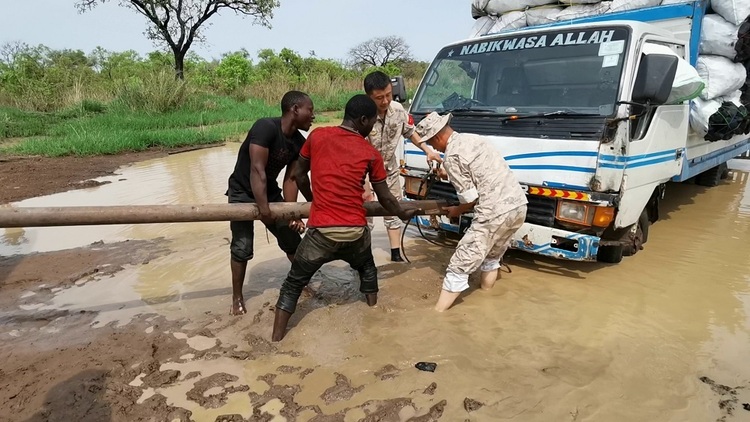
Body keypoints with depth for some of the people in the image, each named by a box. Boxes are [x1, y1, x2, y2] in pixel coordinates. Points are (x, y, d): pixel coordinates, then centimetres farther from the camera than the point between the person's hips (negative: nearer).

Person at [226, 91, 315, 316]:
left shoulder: (300, 143, -7)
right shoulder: (266, 127, -28)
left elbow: (291, 179, -7)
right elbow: (257, 169, -32)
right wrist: (263, 207, -34)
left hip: (270, 191, 6)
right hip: (243, 192, -6)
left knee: (293, 239, 8)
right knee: (242, 247, -8)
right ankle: (237, 297, 12)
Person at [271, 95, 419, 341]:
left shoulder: (317, 136, 3)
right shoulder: (371, 153, 2)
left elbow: (300, 176, 13)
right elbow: (384, 197, 9)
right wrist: (403, 214, 28)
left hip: (321, 230, -1)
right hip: (355, 231, 1)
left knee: (294, 283, 14)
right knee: (366, 268, 33)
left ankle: (277, 338, 13)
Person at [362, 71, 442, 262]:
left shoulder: (398, 109, -15)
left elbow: (410, 132, 6)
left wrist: (428, 150, -3)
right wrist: (364, 187, -33)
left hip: (389, 168, 5)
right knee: (365, 216, -3)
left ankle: (396, 255, 26)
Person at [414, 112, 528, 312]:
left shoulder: (451, 156, -10)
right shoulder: (473, 138, 16)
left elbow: (471, 199, -9)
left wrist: (456, 211, 11)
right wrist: (450, 174, 37)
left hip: (496, 213, -9)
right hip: (519, 205, 9)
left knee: (459, 267, -2)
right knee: (492, 257, 28)